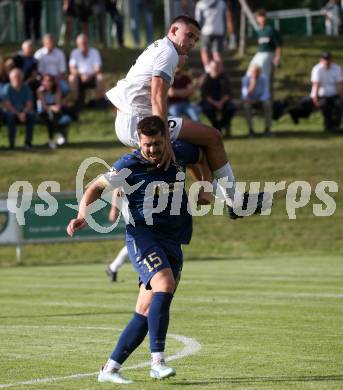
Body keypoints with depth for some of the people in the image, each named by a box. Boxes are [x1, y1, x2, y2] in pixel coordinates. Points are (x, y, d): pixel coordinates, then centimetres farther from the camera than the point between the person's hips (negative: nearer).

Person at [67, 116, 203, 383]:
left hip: (173, 242, 5)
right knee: (164, 284, -30)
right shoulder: (129, 165, -9)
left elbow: (205, 155, 26)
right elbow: (97, 188, 1)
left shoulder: (181, 153, 2)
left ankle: (110, 369, 7)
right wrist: (83, 215, -14)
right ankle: (157, 361, -32)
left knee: (146, 312, 1)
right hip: (142, 236, -5)